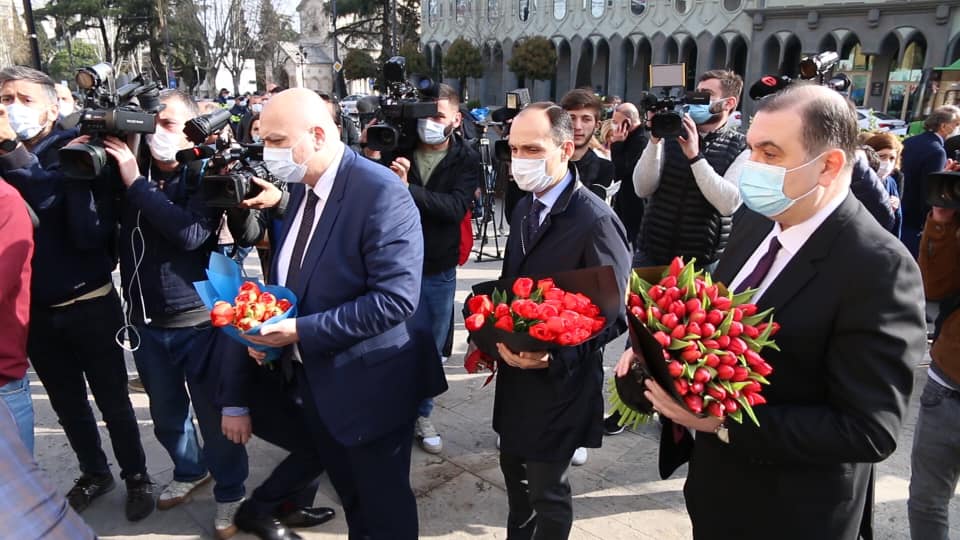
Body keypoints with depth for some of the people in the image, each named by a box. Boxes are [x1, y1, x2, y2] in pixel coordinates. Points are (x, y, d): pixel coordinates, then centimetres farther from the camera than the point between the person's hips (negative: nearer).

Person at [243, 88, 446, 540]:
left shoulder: (381, 192, -23)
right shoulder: (300, 186, 4)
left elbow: (396, 298, -29)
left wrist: (302, 331, -26)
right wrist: (267, 325, -4)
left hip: (367, 385, -7)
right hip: (314, 378, 8)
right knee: (350, 496, 25)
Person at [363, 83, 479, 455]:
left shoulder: (466, 160, -4)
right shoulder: (397, 149, -4)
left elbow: (456, 207, -20)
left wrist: (407, 188, -32)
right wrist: (371, 160, -23)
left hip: (438, 270, 1)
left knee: (431, 347, 15)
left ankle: (421, 414, 34)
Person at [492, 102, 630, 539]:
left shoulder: (596, 221, -21)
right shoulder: (525, 208, 4)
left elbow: (616, 315, -18)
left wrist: (554, 355, -27)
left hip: (558, 381, -7)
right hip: (514, 372, 7)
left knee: (547, 491, 11)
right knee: (515, 471, 24)